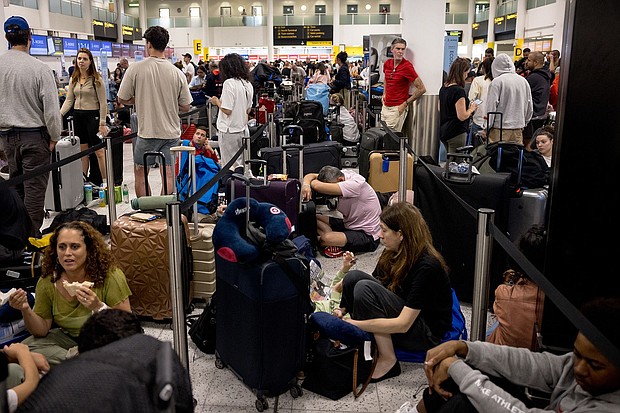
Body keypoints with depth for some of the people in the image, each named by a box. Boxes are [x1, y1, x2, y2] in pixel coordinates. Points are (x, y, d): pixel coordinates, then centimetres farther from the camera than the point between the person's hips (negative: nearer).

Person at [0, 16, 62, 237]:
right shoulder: (40, 68, -15)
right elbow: (51, 106, -14)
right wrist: (54, 136, -2)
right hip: (35, 135, -5)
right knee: (34, 188, 1)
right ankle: (32, 235, 5)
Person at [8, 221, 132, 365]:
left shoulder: (109, 276, -22)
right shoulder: (47, 282, -10)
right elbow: (42, 330, -2)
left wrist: (99, 307, -34)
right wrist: (26, 310, -21)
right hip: (67, 337, 5)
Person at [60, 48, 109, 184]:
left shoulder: (96, 79, -6)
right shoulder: (74, 79, 11)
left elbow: (103, 102, -9)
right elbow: (69, 100, 11)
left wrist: (102, 123, -13)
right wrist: (59, 114, -3)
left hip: (93, 115, -6)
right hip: (78, 116, 6)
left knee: (99, 151, -4)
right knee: (82, 152, 11)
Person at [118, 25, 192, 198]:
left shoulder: (135, 69, -9)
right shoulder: (177, 73, -3)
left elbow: (122, 99, -2)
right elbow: (185, 107, 2)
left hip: (148, 132, -2)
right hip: (171, 132, 2)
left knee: (140, 174, 14)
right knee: (168, 176, 6)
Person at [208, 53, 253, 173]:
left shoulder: (229, 83, -15)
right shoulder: (248, 84, 7)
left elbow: (227, 110, -18)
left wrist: (217, 101, -1)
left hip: (229, 130, -7)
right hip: (243, 129, 7)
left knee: (230, 166, -1)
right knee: (241, 164, 14)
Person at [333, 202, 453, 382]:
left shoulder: (427, 266, -26)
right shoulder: (393, 253, -2)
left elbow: (403, 324, -28)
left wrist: (354, 324, -28)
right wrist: (343, 309, -14)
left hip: (426, 335, -8)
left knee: (365, 287, -26)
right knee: (354, 277, -12)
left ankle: (387, 361, -18)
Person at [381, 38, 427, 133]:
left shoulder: (407, 66, -14)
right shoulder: (387, 63, 5)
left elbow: (422, 89, -16)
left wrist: (405, 104, -12)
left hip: (397, 108, -7)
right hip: (385, 106, 7)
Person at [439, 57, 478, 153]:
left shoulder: (443, 88, 7)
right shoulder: (459, 91, -18)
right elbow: (462, 116, -21)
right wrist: (471, 109, -2)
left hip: (443, 132, 8)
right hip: (456, 134, -8)